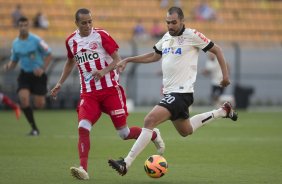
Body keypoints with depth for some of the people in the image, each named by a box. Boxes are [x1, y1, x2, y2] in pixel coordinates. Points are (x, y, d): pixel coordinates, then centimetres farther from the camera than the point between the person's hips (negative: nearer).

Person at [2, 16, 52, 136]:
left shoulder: (36, 40, -12)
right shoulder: (15, 43, 3)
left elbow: (48, 55, -6)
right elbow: (14, 61, 14)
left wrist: (43, 69, -18)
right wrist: (8, 66, -9)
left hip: (38, 74, -3)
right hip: (24, 74, 3)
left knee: (39, 105, -2)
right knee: (24, 99, -20)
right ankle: (34, 128, -8)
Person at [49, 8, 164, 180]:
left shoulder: (101, 35, -7)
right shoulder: (71, 41, 6)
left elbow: (117, 59, -7)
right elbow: (70, 62, 25)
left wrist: (104, 71, -24)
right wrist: (60, 84, 21)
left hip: (110, 90, -3)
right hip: (88, 93, 3)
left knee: (124, 133, 1)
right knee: (83, 128, -20)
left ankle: (154, 135, 29)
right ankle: (83, 169, -23)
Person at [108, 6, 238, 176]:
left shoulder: (192, 36, -10)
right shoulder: (166, 37, 11)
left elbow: (216, 49, -2)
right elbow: (154, 56, 26)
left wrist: (225, 74, -6)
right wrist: (128, 60, 17)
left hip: (182, 93, -9)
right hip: (169, 92, 9)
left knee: (149, 121, -22)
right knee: (185, 131, 25)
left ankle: (126, 164, -22)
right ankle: (223, 112, 41)